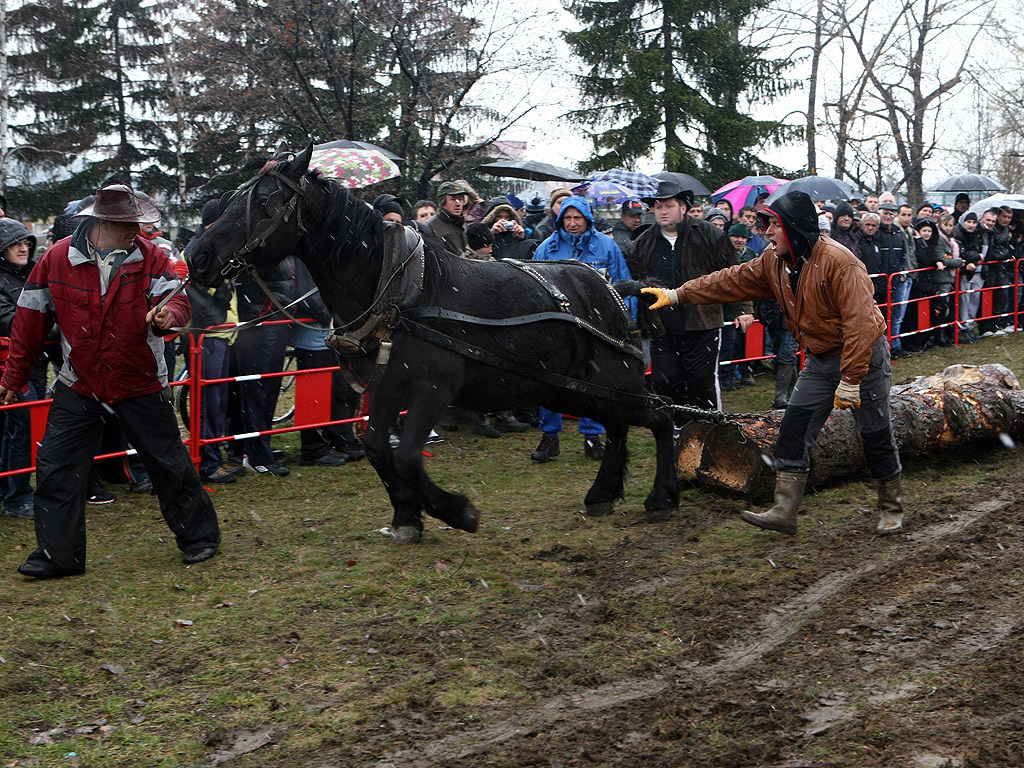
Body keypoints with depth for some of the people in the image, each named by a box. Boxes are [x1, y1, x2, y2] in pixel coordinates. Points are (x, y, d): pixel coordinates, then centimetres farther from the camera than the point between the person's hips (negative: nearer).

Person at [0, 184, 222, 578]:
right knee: (55, 466, -1)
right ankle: (55, 555, 11)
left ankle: (200, 535, 24)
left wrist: (168, 314, -43)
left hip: (140, 383, -1)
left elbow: (175, 298, -17)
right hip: (78, 386, 1)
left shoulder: (151, 258, -6)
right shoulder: (56, 259, -6)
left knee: (170, 463, 6)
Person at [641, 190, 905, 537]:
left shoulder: (839, 262, -26)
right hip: (819, 360, 7)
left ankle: (891, 510, 22)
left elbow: (859, 323, -28)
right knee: (794, 431, 0)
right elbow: (731, 281, 6)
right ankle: (784, 512, 2)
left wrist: (850, 381, -27)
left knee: (876, 437, 4)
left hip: (863, 356, -7)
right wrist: (677, 295, 0)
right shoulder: (774, 262, -1)